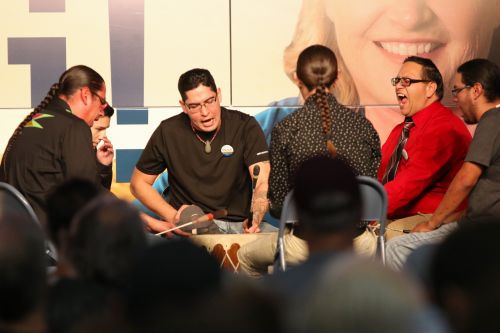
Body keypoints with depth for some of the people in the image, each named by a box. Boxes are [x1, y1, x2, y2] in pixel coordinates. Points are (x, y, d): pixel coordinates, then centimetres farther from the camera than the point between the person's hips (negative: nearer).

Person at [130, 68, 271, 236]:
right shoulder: (168, 132, 0)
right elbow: (139, 183, 11)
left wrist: (255, 221, -35)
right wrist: (173, 217, -5)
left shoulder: (245, 126, -2)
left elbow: (262, 182, -13)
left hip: (239, 225, 0)